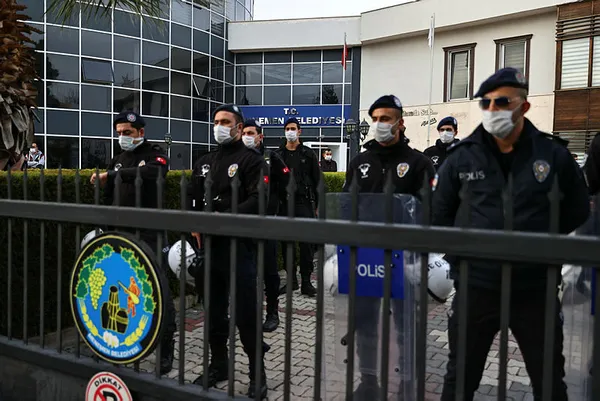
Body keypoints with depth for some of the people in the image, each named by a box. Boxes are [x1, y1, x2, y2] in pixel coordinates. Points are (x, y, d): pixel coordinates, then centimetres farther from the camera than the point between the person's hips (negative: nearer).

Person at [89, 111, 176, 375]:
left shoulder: (155, 153, -3)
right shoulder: (117, 160, 16)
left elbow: (154, 172, -28)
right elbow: (108, 198, 21)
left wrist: (111, 175, -26)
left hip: (150, 234, -6)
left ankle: (166, 344, 4)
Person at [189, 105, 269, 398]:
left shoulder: (252, 159, -2)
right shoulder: (204, 162, 18)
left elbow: (257, 201, -14)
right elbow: (193, 200, 16)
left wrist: (224, 218, -20)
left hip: (239, 245, -6)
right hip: (209, 245, 6)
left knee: (245, 313, -3)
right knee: (214, 310, 15)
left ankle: (258, 373, 12)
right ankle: (218, 365, 31)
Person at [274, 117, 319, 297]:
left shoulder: (308, 154, 6)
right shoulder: (277, 155, 11)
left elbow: (317, 180, 5)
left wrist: (316, 205, -1)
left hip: (304, 203, -2)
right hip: (284, 204, 2)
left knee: (306, 243, -2)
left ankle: (306, 281, 5)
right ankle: (291, 279, 17)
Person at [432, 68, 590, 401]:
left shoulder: (554, 154, -2)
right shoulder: (462, 156, 0)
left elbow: (577, 212, 9)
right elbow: (441, 215, 10)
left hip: (536, 289, 0)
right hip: (475, 286, 0)